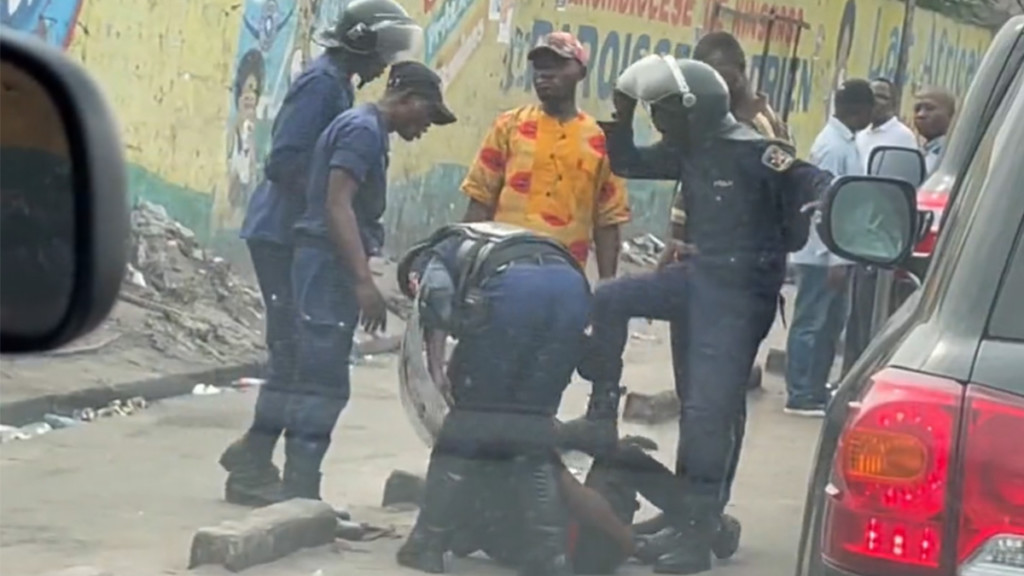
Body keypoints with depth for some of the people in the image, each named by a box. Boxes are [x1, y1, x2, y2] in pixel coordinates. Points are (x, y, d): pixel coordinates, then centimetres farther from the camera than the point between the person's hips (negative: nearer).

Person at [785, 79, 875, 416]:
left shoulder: (846, 142, 13)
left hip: (838, 252, 9)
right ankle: (800, 396, 3)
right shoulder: (832, 146, -17)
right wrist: (835, 258, -22)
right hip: (822, 254, -9)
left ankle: (816, 390, 21)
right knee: (810, 323, -2)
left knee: (831, 323, 14)